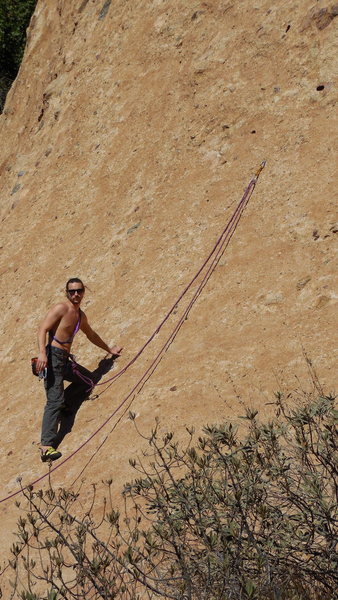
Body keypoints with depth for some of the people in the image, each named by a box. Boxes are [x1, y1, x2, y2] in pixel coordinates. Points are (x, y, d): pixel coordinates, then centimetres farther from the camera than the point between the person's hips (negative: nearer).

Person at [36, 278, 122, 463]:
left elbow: (91, 334, 35)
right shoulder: (61, 308, -7)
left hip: (65, 359, 9)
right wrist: (42, 352, -32)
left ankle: (61, 404, 17)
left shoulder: (80, 315, 18)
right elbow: (42, 329, -17)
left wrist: (109, 349, 46)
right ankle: (47, 445, -22)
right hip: (53, 357, -9)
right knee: (54, 400, -17)